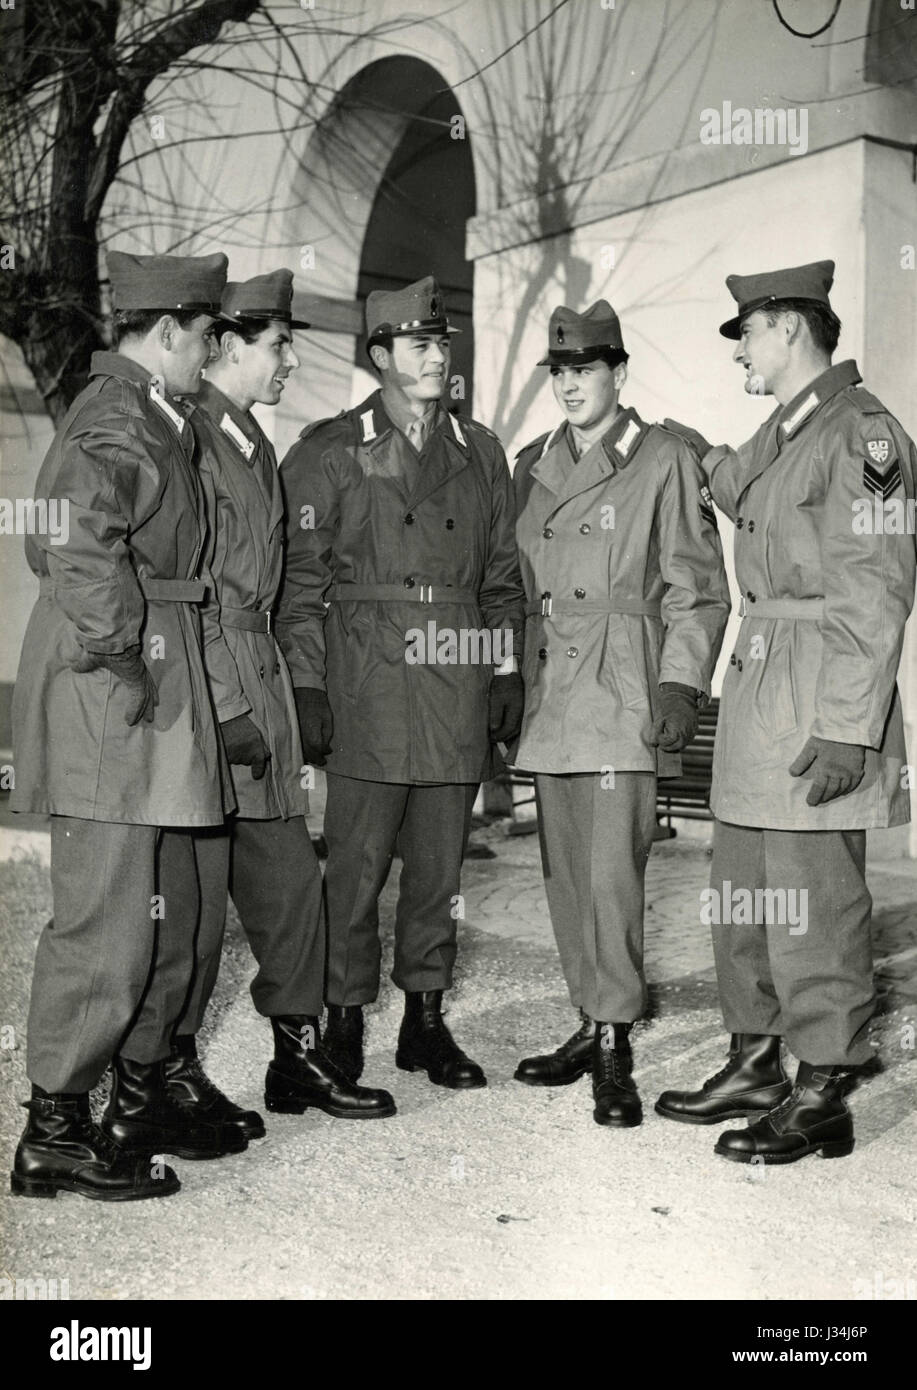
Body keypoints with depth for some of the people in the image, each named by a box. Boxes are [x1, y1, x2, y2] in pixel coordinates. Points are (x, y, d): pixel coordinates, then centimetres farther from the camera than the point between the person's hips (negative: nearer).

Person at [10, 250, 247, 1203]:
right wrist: (115, 658, -22)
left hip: (153, 703, 11)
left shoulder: (147, 418, 19)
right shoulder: (117, 421, -12)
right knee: (106, 922, -4)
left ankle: (139, 1102, 30)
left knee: (170, 910, 16)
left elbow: (49, 546, 25)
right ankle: (54, 1134, 9)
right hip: (113, 702, -10)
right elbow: (77, 540, -31)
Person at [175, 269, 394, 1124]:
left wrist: (282, 695, 15)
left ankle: (297, 1054, 25)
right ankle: (170, 1071, 17)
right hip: (203, 692, -9)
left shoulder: (252, 442, 17)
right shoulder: (185, 436, -12)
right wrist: (225, 708, -15)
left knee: (288, 879, 12)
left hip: (258, 684, 9)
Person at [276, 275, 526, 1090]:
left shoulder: (480, 452, 15)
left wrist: (509, 671, 9)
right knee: (357, 864, 0)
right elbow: (300, 579, -1)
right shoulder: (329, 451, 3)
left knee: (439, 864, 10)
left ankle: (427, 1019, 22)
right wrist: (308, 687, -7)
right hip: (368, 688, -3)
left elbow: (503, 574, 17)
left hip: (459, 689, 4)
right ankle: (344, 1025, 13)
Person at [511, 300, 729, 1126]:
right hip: (551, 696, 6)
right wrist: (516, 689, 16)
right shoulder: (534, 465, 15)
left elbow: (699, 589, -2)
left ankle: (614, 1046, 2)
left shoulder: (666, 460, -1)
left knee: (610, 873, -10)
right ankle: (594, 1026, 22)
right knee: (565, 875, 9)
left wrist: (679, 686, -11)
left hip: (625, 697, -5)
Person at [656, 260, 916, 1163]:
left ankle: (821, 1100, 13)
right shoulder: (781, 434, 16)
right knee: (741, 898, 16)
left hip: (819, 714, -9)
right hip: (758, 692, 10)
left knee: (811, 908, -1)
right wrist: (705, 459, 35)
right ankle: (755, 1066, 30)